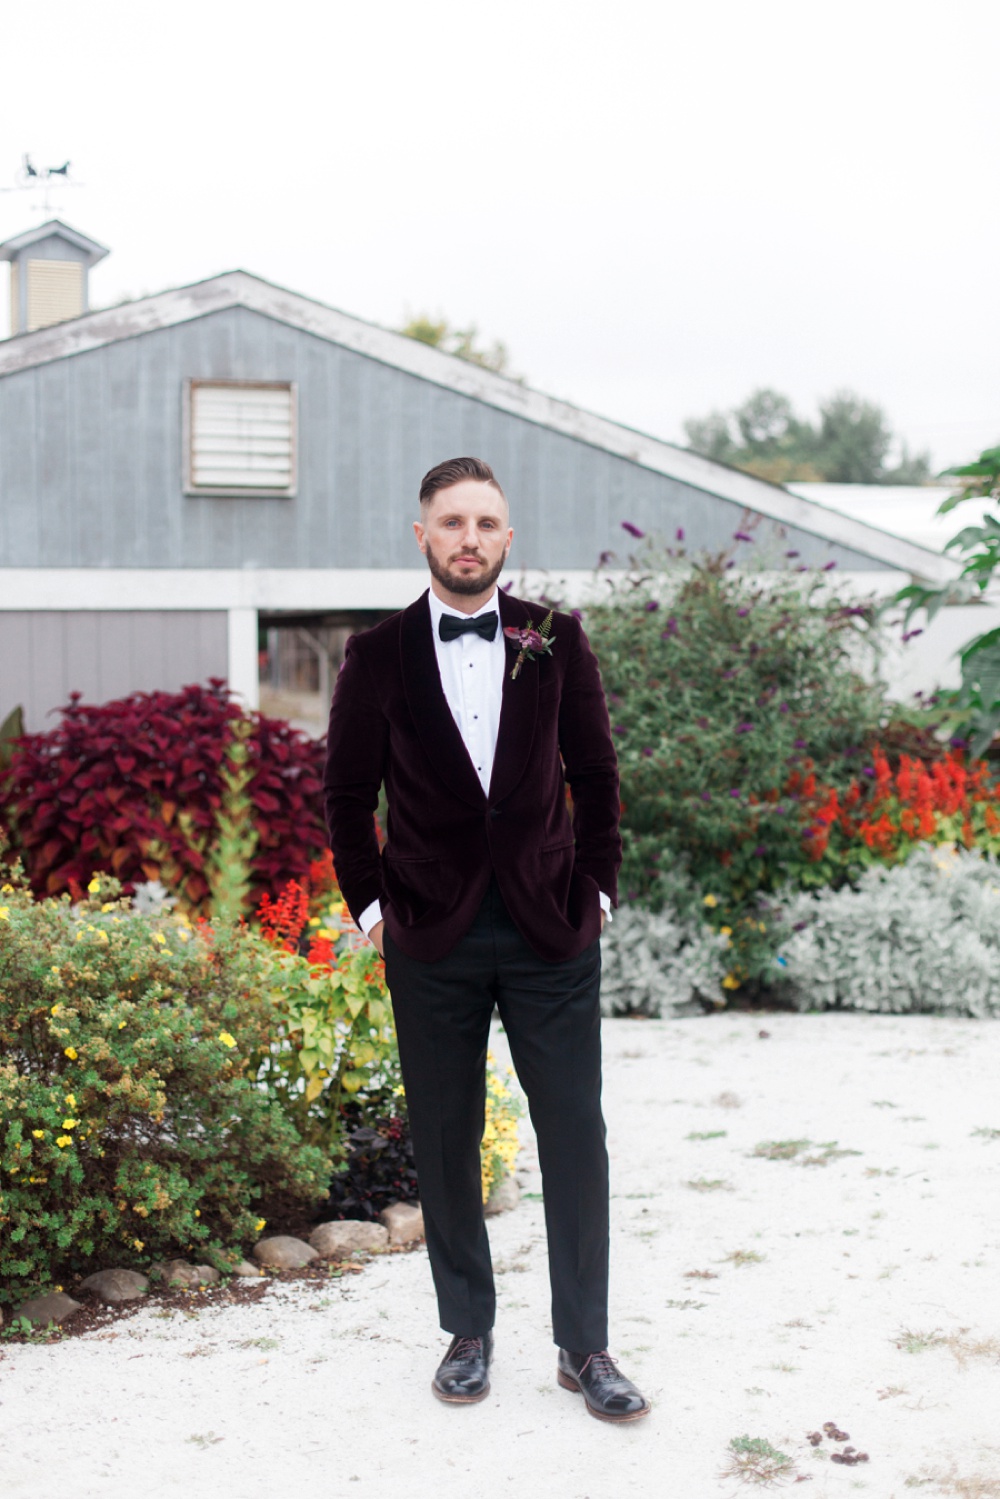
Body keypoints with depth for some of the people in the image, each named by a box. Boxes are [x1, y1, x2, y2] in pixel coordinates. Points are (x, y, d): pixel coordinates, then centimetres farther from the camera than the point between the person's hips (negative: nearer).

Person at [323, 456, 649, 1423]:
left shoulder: (556, 642, 3)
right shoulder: (377, 656, 0)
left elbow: (596, 776, 9)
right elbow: (348, 792, 8)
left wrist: (596, 889, 5)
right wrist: (369, 904, 4)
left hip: (551, 928, 0)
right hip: (432, 938, 0)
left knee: (575, 1135, 1)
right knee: (445, 1143, 7)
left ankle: (585, 1346, 13)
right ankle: (468, 1332, 22)